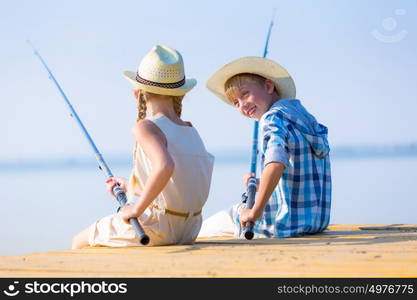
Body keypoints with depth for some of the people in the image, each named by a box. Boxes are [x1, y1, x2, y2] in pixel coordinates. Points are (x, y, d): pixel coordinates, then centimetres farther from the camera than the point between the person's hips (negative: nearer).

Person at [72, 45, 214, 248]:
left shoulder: (146, 128, -17)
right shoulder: (191, 131, 6)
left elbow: (165, 167, -36)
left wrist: (137, 208, -25)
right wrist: (130, 186, 23)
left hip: (156, 229, -8)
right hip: (188, 230, 8)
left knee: (80, 242, 14)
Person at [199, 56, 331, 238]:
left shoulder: (273, 118, -15)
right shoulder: (304, 115, 13)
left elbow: (276, 164, -35)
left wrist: (256, 211, -29)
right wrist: (262, 186, 19)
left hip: (286, 224, -9)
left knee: (203, 231, 9)